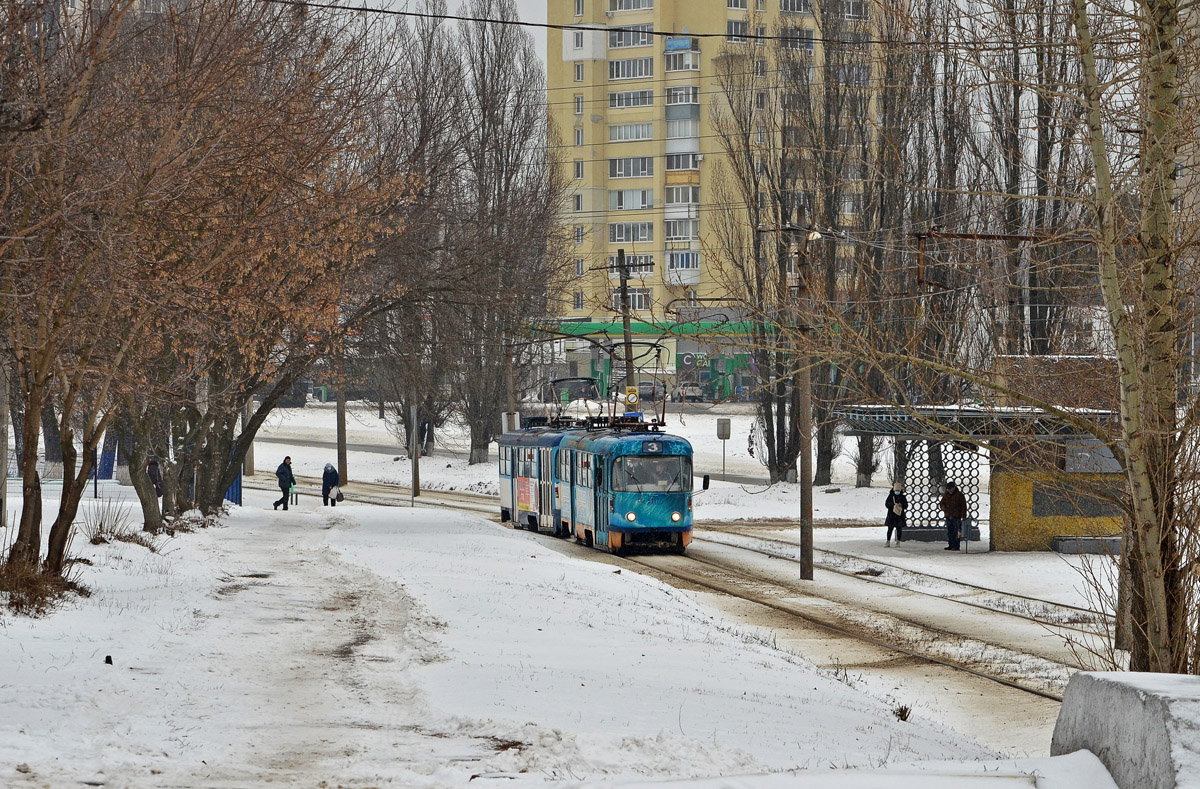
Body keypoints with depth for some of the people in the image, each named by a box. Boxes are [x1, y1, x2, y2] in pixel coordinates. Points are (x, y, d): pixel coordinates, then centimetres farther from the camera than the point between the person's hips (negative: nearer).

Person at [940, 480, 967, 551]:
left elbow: (963, 506, -2)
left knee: (956, 532, -7)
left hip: (956, 516, -5)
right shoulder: (946, 495, 12)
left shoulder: (959, 495, -2)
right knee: (949, 532, 7)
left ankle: (956, 546, -6)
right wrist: (943, 507, -7)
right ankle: (951, 545, 12)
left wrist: (963, 516, -8)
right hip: (948, 517, 5)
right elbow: (942, 503, 19)